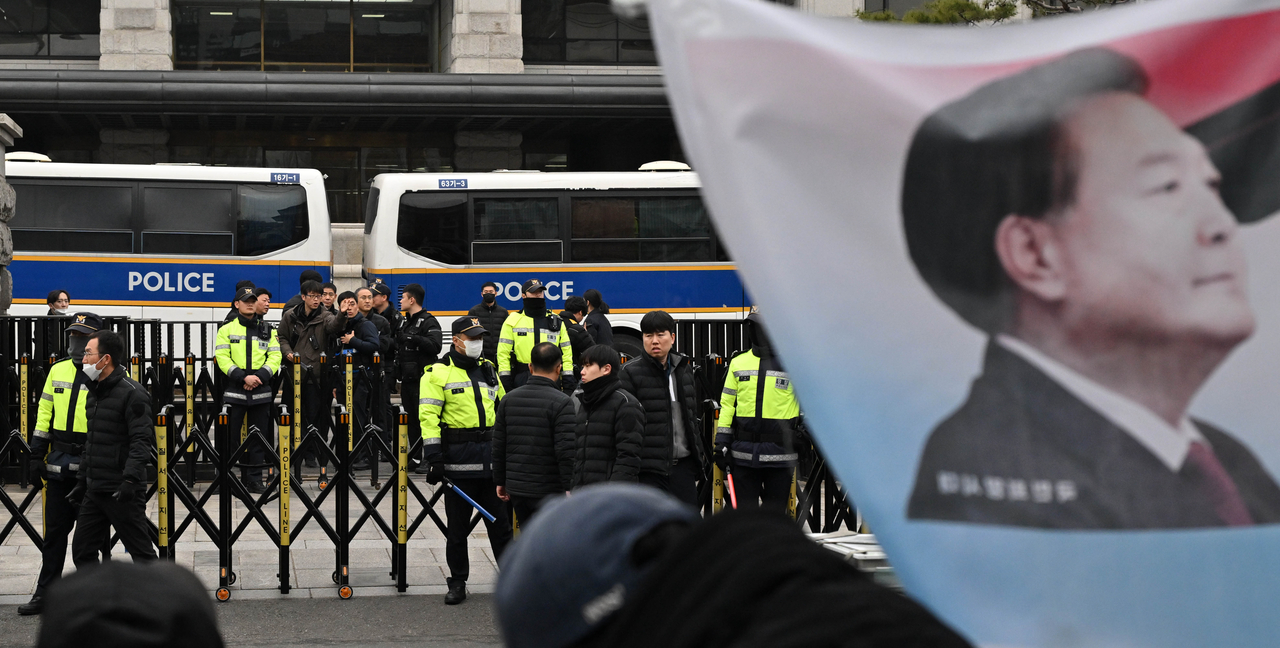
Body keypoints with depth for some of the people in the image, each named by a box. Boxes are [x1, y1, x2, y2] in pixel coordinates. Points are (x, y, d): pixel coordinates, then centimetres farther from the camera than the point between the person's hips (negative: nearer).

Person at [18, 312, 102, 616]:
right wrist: (36, 456, 9)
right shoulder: (58, 371, 10)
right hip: (58, 463, 5)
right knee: (54, 530, 9)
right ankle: (45, 593, 15)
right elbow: (45, 414, 14)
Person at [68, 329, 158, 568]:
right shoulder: (94, 393, 16)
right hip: (94, 492, 9)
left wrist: (130, 480, -31)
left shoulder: (132, 394, -13)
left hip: (122, 493, -9)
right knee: (82, 551, 8)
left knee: (142, 553, -3)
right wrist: (81, 482, 23)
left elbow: (142, 441, -21)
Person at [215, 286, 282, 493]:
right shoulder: (226, 330, 4)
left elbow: (275, 357, 4)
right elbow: (222, 359, -5)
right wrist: (243, 377, -17)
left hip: (261, 391, 2)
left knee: (259, 436, 4)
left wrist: (259, 376, -12)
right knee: (230, 436, -3)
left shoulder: (268, 330, 12)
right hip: (234, 390, -2)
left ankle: (254, 478, 10)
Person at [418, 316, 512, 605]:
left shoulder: (488, 370, 15)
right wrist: (434, 457, -17)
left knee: (501, 521, 6)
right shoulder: (439, 373, -3)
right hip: (458, 460, -4)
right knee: (457, 526, 4)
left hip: (491, 458, 4)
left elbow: (503, 410, 23)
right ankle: (457, 583, 13)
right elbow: (428, 416, -9)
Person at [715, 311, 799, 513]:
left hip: (780, 453, -2)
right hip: (743, 452, 2)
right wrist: (721, 443, 5)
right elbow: (727, 405, 10)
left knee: (775, 511, 4)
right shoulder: (738, 363, 8)